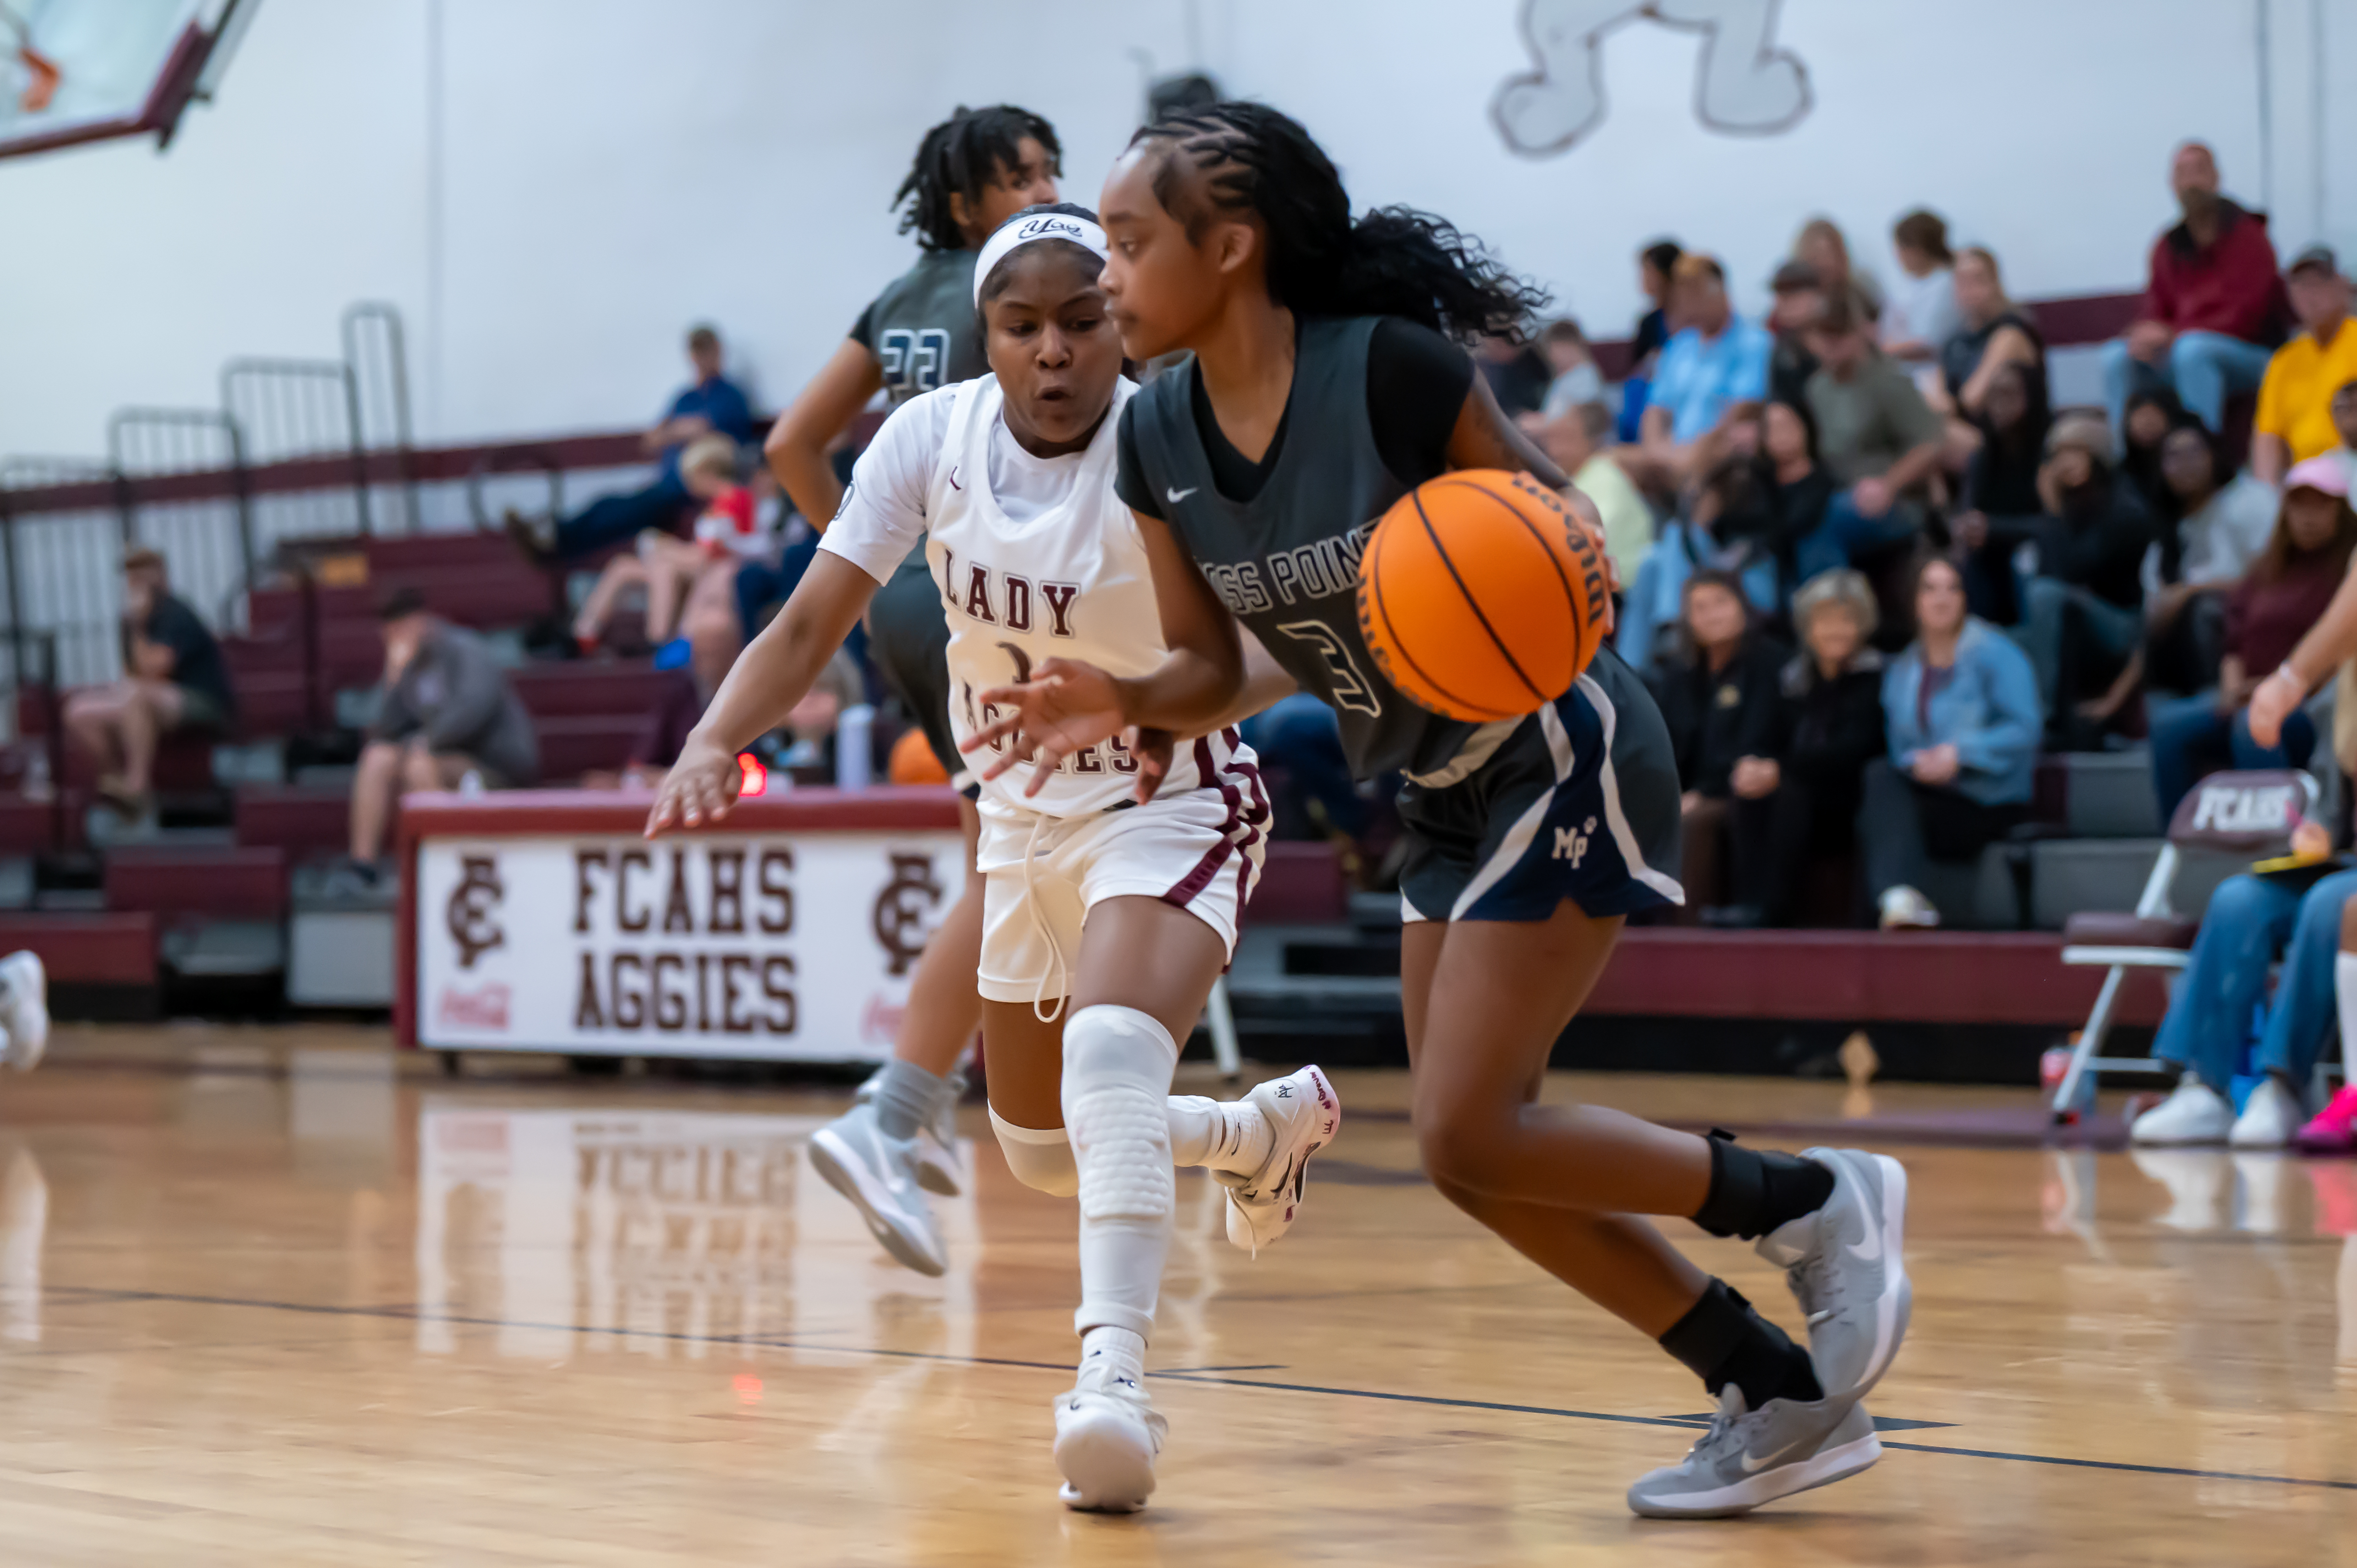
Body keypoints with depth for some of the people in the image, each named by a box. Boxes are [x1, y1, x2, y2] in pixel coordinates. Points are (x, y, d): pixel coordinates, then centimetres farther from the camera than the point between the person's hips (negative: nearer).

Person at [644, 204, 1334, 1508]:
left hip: (1174, 802, -6)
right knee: (1044, 1154, 18)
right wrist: (714, 744, -29)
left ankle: (1114, 1376, -39)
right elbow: (810, 625, -11)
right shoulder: (933, 437, -12)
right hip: (1024, 812, 6)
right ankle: (1270, 1128, 45)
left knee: (1110, 1051, -35)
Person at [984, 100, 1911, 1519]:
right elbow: (1216, 670, 4)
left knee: (1470, 1136, -13)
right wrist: (1119, 704, -16)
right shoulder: (1160, 439, -4)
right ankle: (1788, 1396, 16)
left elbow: (1560, 526, -11)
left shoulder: (1391, 366, -24)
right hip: (1448, 796, 8)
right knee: (1477, 1152, 8)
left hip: (1564, 757, -8)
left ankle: (1815, 1203, 5)